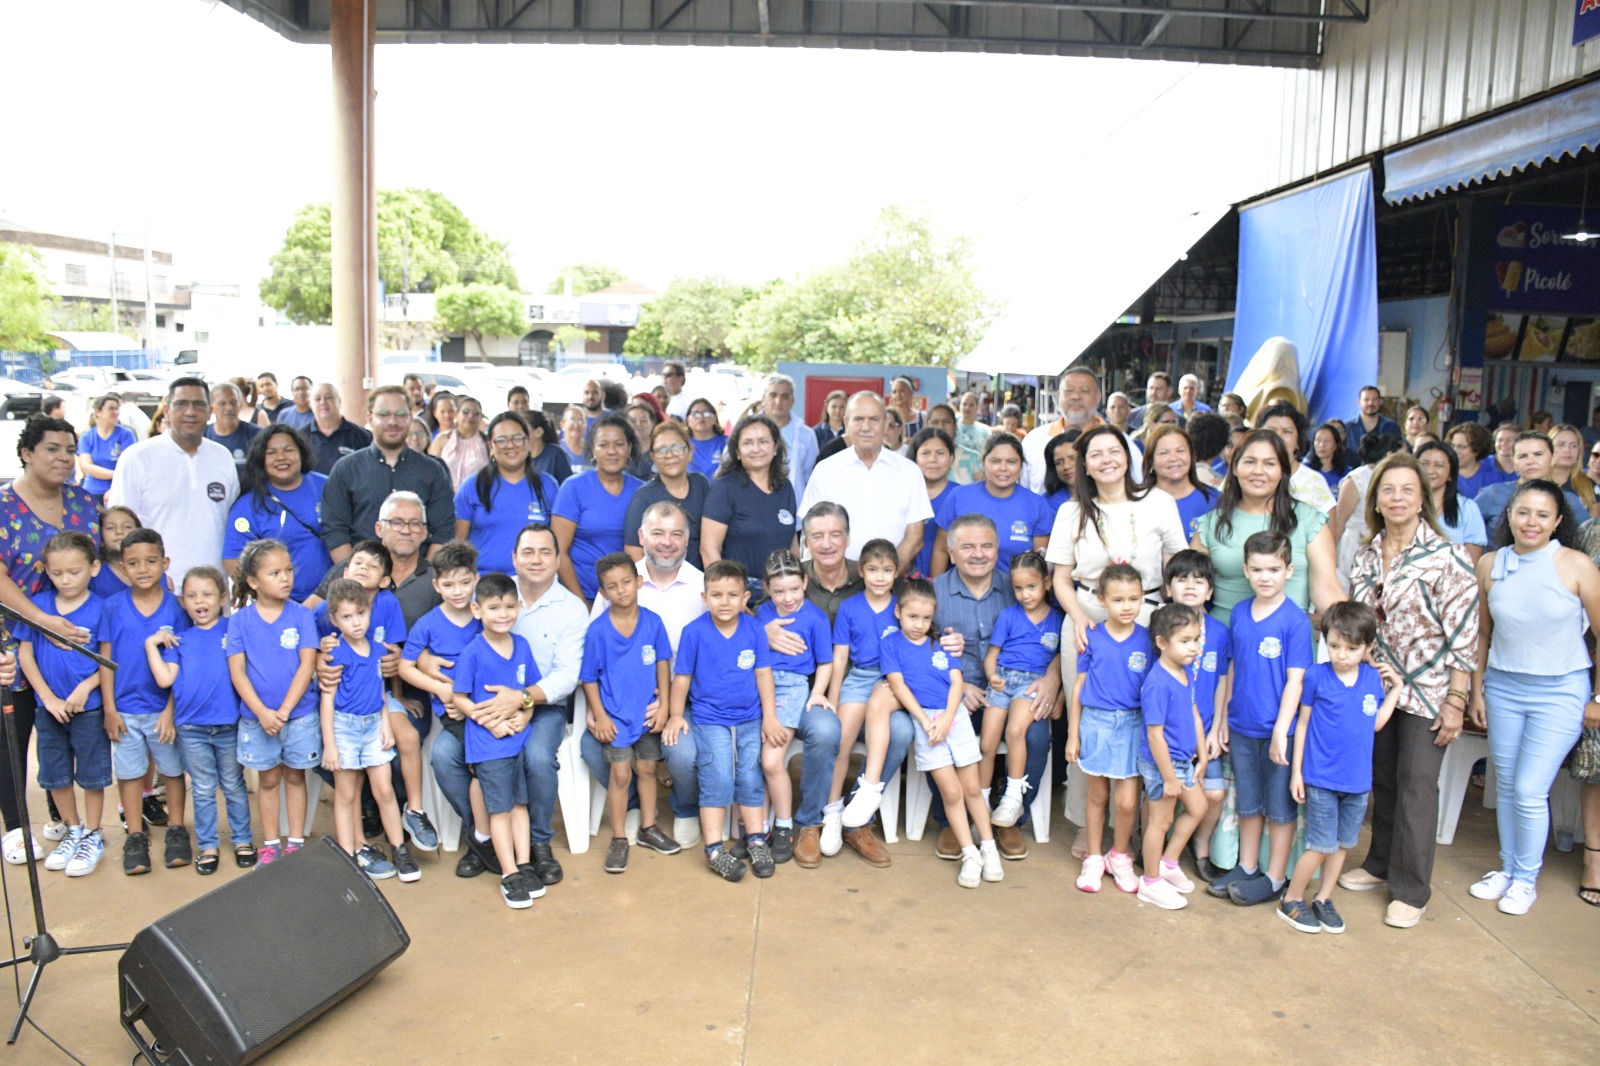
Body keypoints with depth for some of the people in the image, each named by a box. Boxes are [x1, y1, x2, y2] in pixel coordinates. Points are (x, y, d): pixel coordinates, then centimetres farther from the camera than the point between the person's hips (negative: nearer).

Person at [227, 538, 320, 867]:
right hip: (257, 717, 1)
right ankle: (270, 845, 24)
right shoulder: (240, 619, -3)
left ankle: (296, 843, 22)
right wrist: (262, 712, -15)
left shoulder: (300, 615, -5)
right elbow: (237, 670, -6)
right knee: (268, 779, 13)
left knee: (295, 776, 11)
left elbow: (307, 664, -9)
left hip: (299, 714, 0)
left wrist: (284, 710, -14)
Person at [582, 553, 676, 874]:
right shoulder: (597, 630, -11)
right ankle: (618, 839, 13)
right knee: (621, 773, -2)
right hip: (615, 714, -2)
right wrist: (599, 715, -9)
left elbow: (662, 663, 1)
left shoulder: (652, 621, -6)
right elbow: (589, 678, -6)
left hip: (648, 711, 3)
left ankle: (648, 828, 31)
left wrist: (663, 704, -2)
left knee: (647, 768, 14)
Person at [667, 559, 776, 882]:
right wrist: (676, 716, 1)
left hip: (749, 719, 3)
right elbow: (682, 676, -1)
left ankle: (756, 840, 19)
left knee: (750, 776, 4)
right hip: (709, 719, -2)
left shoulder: (753, 629, -3)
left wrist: (769, 715, 3)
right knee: (718, 778, -10)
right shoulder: (694, 632, -9)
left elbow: (763, 673, 3)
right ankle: (714, 849, -1)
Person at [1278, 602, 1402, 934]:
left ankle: (1323, 899, 30)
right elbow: (1303, 723, -2)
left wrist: (1396, 689, 7)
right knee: (1321, 846, -1)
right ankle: (1291, 901, 16)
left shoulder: (1373, 678, 2)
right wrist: (1296, 771, -3)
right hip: (1321, 779, -4)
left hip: (1358, 780, 4)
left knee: (1343, 844, 14)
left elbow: (1375, 723, 10)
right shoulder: (1316, 676, -9)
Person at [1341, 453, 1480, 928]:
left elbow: (1463, 634, -13)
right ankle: (1381, 864, 31)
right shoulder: (1366, 555, 4)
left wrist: (1455, 702, -15)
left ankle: (1411, 889, 12)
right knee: (1382, 778, 14)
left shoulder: (1446, 557, -12)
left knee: (1417, 784, 0)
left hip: (1427, 690, -5)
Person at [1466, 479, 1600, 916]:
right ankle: (1508, 868, 29)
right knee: (1505, 785, 11)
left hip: (1561, 692, -3)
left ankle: (1527, 878, 17)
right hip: (1503, 687, 4)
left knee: (1529, 790, -4)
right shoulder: (1490, 565, -1)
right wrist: (1477, 690, 9)